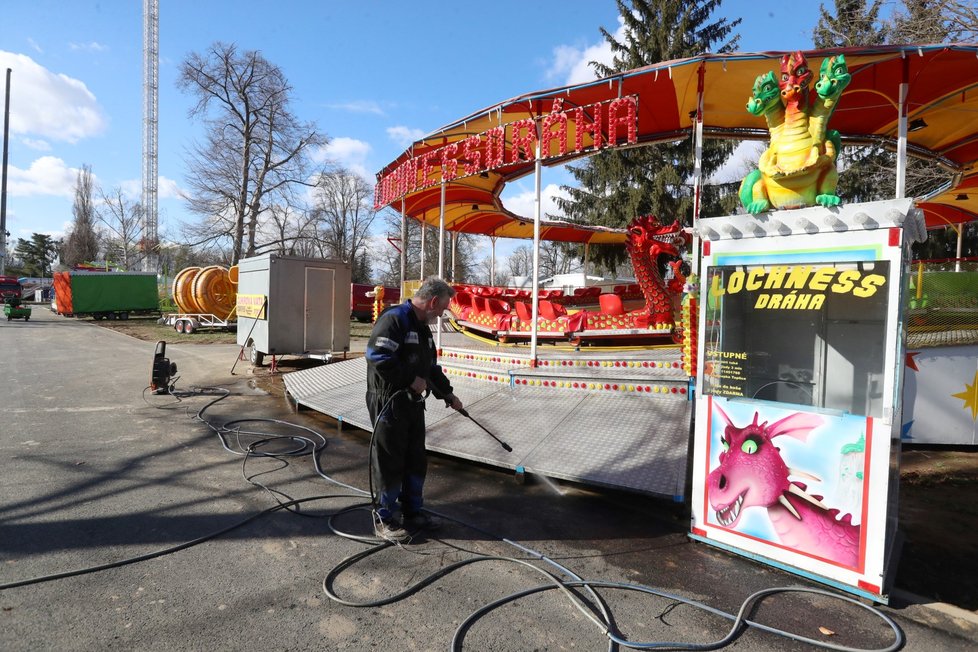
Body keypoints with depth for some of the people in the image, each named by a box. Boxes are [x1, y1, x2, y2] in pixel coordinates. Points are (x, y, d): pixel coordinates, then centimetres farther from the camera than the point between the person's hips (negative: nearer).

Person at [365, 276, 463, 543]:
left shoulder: (423, 327, 16)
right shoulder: (394, 319, -16)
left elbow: (432, 367, 25)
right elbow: (377, 356, -27)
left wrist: (448, 394, 23)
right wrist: (412, 379, -21)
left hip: (413, 403, 9)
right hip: (389, 404, -9)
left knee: (416, 461, 16)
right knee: (389, 463, 1)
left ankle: (412, 512, 31)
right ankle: (384, 520, 16)